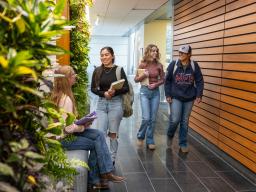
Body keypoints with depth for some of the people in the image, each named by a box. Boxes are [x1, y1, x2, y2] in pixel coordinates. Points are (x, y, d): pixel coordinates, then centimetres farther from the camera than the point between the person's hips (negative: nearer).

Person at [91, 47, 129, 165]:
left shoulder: (119, 70, -4)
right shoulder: (97, 71, 3)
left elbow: (126, 88, -3)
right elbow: (93, 88, 5)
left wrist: (115, 92, -20)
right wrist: (104, 93, -12)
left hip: (116, 104, -2)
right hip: (101, 103, 2)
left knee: (113, 133, 8)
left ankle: (112, 159, 23)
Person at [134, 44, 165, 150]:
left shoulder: (159, 65, 0)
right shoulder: (142, 65, -4)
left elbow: (163, 79, 7)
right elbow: (136, 79, 1)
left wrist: (156, 84, -11)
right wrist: (143, 75, -17)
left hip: (155, 92, 2)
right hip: (144, 91, -2)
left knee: (153, 119, 5)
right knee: (146, 118, -8)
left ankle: (150, 140, 20)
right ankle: (140, 136, 19)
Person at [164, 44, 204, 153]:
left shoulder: (194, 65, -3)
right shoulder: (173, 64, -5)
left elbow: (199, 81, 2)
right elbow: (167, 81, 0)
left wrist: (199, 95, -5)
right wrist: (167, 95, -4)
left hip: (189, 98, 2)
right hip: (175, 97, -1)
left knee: (185, 122, 9)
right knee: (175, 119, -8)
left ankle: (183, 143, 23)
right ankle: (170, 135, 23)